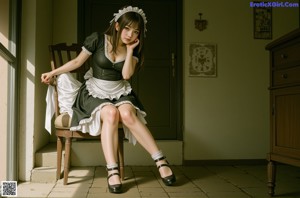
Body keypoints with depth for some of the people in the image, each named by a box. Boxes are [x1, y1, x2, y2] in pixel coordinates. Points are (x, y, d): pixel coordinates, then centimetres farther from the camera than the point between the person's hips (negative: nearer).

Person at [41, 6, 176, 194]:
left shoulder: (135, 49, 2)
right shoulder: (97, 39, -8)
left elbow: (127, 75, -10)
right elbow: (78, 61, 2)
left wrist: (130, 50, -13)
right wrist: (53, 73, 0)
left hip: (120, 92, 2)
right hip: (95, 92, -2)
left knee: (127, 114, -33)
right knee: (110, 113, -36)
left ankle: (161, 161, -29)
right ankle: (113, 171, -35)